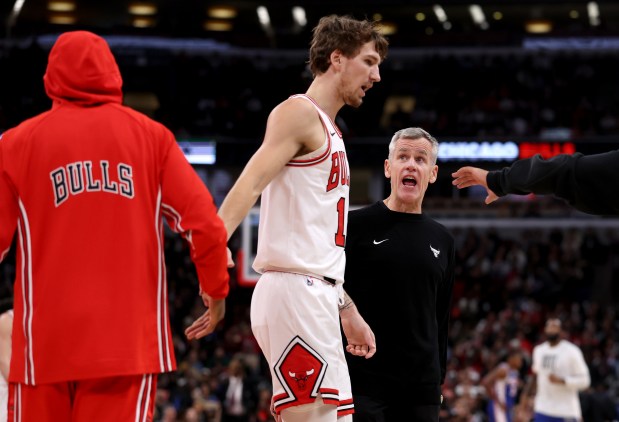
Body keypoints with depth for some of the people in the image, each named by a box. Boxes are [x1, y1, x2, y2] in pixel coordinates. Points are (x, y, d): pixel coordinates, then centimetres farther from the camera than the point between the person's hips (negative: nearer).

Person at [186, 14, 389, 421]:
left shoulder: (329, 130, 24)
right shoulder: (299, 113, -4)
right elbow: (248, 186, -20)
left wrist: (348, 310, 28)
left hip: (317, 296, 10)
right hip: (295, 291, -10)